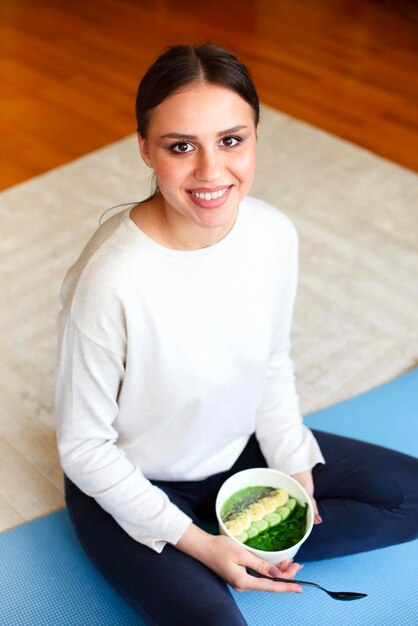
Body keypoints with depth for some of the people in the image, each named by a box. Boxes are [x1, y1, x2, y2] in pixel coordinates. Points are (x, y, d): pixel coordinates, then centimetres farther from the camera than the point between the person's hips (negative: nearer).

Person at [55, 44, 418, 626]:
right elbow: (83, 447, -19)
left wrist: (296, 473, -6)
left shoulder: (275, 233, -15)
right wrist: (194, 543, -19)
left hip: (240, 448, 6)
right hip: (133, 486, -5)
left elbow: (273, 367, 3)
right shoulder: (109, 280, -32)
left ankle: (248, 539, 3)